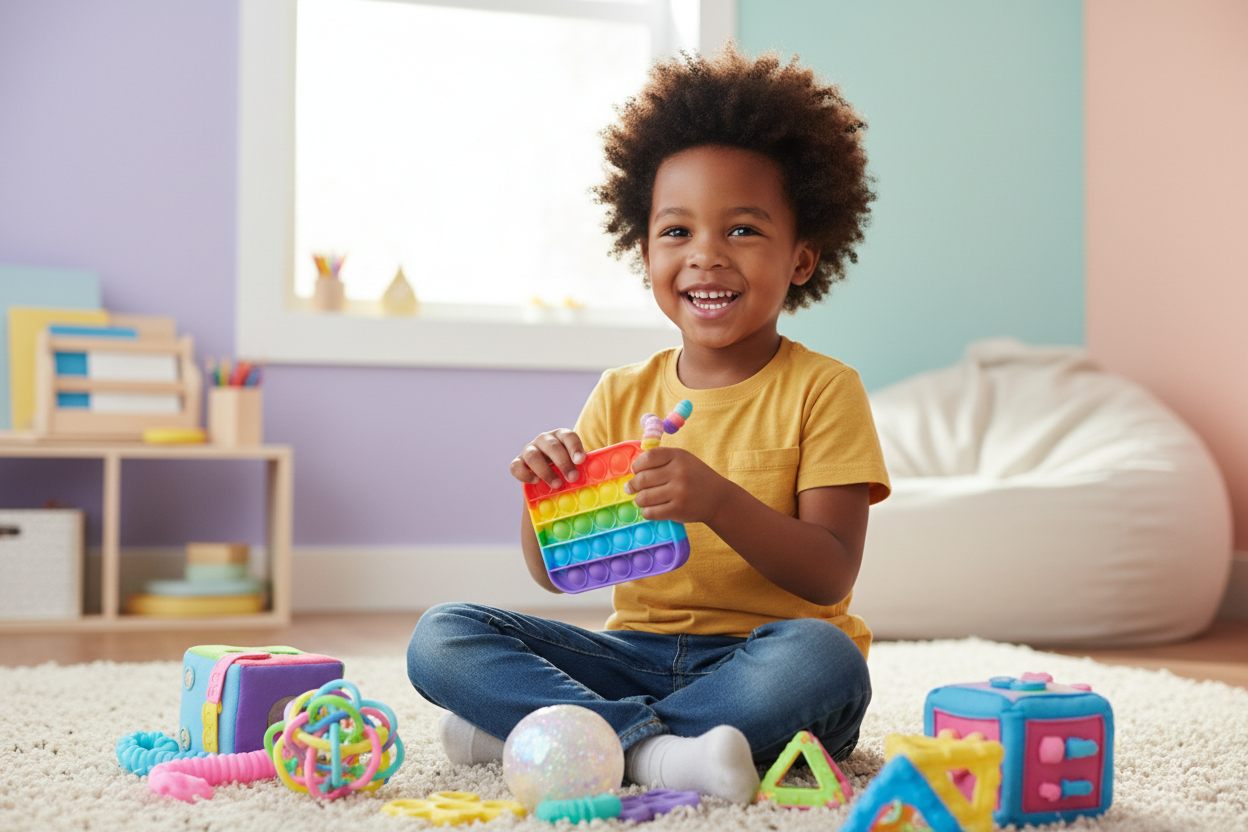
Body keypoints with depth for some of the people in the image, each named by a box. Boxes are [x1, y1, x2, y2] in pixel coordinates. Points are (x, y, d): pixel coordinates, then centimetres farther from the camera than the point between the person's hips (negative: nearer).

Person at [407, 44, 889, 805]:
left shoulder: (821, 390, -3)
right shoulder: (622, 395, 8)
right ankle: (655, 749, -30)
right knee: (441, 638, -13)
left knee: (821, 657, -38)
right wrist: (541, 486, -14)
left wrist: (716, 499, -29)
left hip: (754, 660, -3)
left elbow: (831, 578, -13)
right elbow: (555, 572, 8)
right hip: (637, 652, 4)